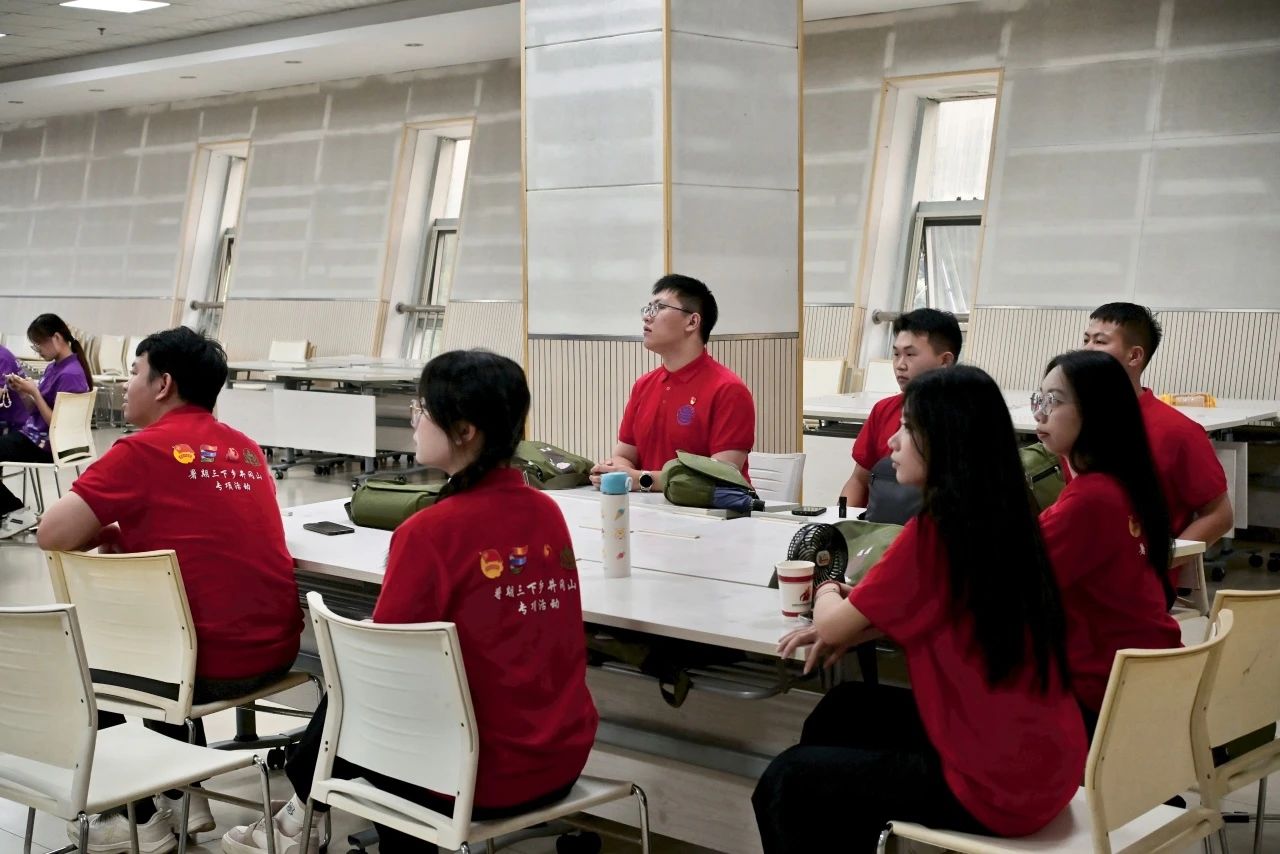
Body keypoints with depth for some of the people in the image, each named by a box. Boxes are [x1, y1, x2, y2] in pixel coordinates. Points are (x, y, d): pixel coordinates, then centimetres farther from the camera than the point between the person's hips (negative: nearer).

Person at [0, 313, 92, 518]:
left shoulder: (70, 374, -19)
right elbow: (37, 411, 15)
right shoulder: (54, 367, 10)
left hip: (45, 445, -9)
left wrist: (34, 392, -20)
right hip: (33, 435, 9)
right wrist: (21, 392, -2)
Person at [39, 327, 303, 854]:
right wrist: (128, 533, 13)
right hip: (276, 650, 7)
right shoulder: (246, 448, 11)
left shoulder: (143, 450, -10)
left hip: (209, 661, -7)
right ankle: (185, 796, 33)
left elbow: (53, 535, -14)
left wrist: (102, 530, 7)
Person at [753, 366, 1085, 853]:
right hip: (1042, 759, 9)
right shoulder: (1003, 518, 5)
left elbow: (830, 626, -10)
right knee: (845, 710, 24)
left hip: (996, 783, -9)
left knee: (786, 782, 5)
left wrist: (828, 593, 13)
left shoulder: (936, 530, -20)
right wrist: (848, 627, 5)